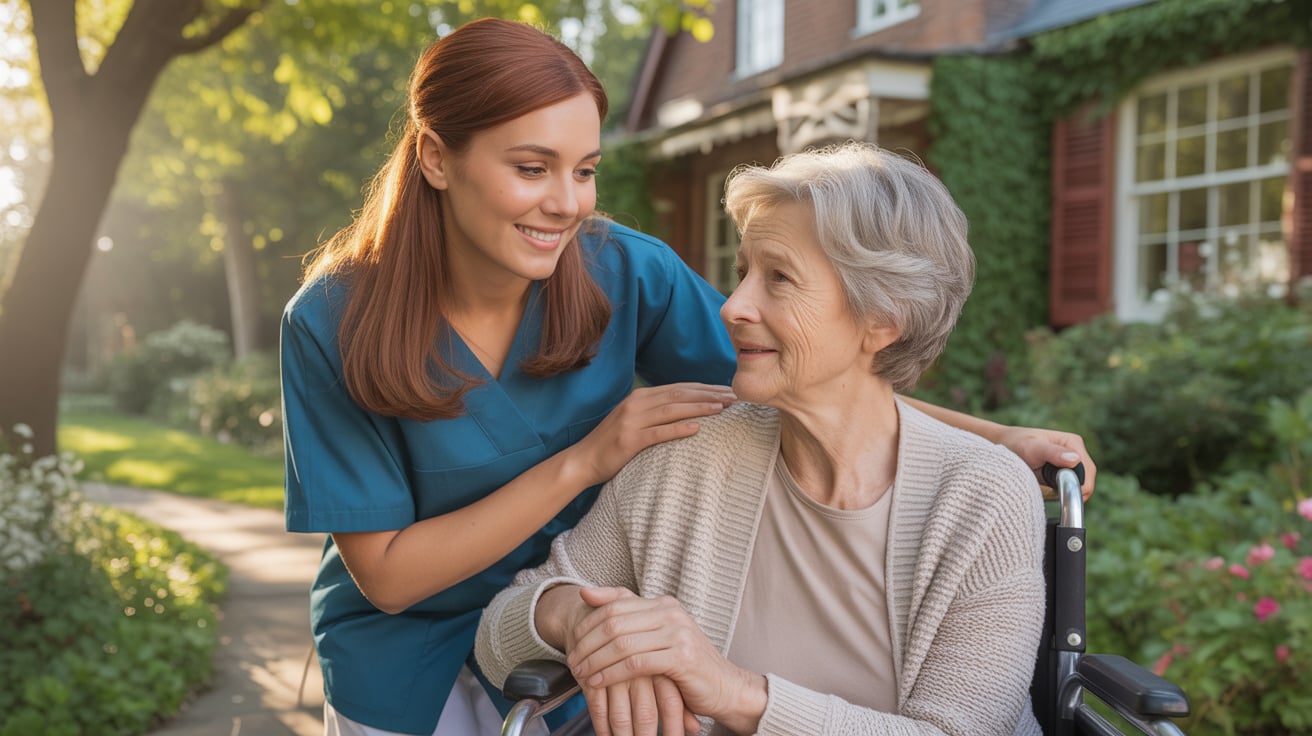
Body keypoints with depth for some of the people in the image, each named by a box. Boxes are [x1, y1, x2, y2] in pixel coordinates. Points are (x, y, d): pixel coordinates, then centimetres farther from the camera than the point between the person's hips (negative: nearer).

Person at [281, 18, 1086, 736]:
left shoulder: (626, 273, -19)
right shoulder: (334, 321, -22)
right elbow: (387, 575, -20)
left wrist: (994, 436, -22)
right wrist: (584, 461, -29)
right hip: (406, 669, -1)